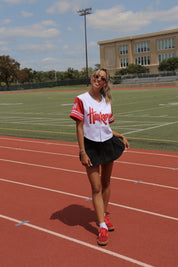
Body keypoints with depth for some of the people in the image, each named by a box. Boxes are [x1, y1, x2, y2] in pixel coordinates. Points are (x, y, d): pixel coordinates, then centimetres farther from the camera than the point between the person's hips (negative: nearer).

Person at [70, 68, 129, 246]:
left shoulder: (107, 101, 7)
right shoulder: (81, 100, -7)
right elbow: (79, 127, -10)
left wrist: (120, 136, 0)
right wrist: (82, 152, -14)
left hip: (108, 144, 5)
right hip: (91, 146, -4)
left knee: (106, 182, 15)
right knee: (96, 188, -3)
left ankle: (104, 214, 35)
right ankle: (102, 226, 5)